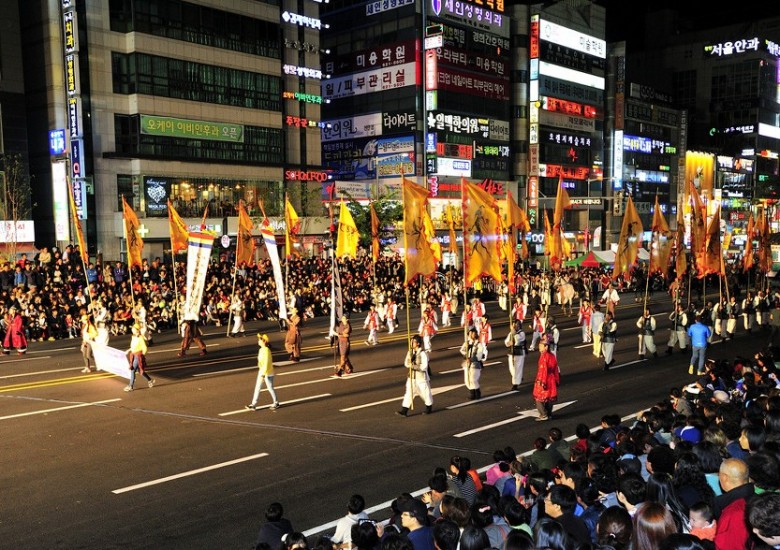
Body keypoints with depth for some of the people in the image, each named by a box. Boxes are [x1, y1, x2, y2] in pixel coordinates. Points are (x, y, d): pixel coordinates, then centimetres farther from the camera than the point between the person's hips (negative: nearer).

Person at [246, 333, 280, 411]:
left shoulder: (266, 350, -23)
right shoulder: (261, 349, 6)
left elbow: (266, 363, -25)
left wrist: (263, 375, -25)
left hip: (268, 373, -9)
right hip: (261, 371, 9)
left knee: (270, 388, 6)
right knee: (257, 388, 8)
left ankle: (276, 403, 24)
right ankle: (254, 404, 13)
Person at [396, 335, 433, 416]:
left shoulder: (423, 353, -16)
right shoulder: (410, 352, 4)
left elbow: (424, 366, -20)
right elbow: (406, 363, 5)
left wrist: (414, 366, -26)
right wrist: (410, 364, -16)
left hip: (421, 377, -5)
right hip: (411, 377, 5)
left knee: (425, 393, 10)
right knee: (408, 392, 0)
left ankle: (429, 408, 32)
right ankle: (404, 410, 0)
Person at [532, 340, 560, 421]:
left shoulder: (543, 356, -18)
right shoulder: (552, 356, 6)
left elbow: (542, 369, -21)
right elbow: (556, 369, 11)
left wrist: (540, 381, -19)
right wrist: (557, 380, 18)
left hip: (543, 381, -8)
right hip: (551, 380, 8)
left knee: (539, 398, 2)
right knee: (550, 397, 15)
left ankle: (544, 415, -1)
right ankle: (549, 414, 21)